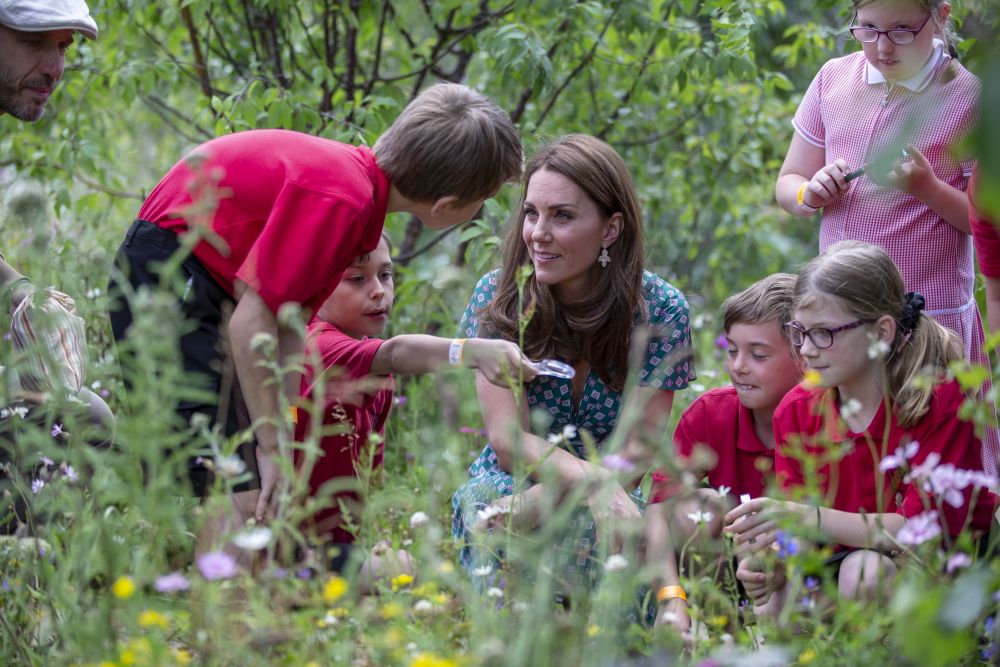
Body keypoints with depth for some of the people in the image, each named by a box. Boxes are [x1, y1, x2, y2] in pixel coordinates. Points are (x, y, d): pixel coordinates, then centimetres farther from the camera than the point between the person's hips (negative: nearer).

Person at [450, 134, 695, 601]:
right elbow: (507, 438, -15)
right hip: (504, 489, 1)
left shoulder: (661, 311, -7)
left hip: (599, 508, -1)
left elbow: (637, 450, -12)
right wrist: (593, 481, -36)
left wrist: (530, 507, -29)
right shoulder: (498, 296, -8)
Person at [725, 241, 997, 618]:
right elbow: (795, 531, -1)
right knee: (773, 608, -24)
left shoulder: (940, 401, -19)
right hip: (844, 558, 4)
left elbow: (922, 529, -24)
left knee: (864, 571, -35)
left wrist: (811, 518, -36)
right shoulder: (795, 412, -2)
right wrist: (774, 562, -28)